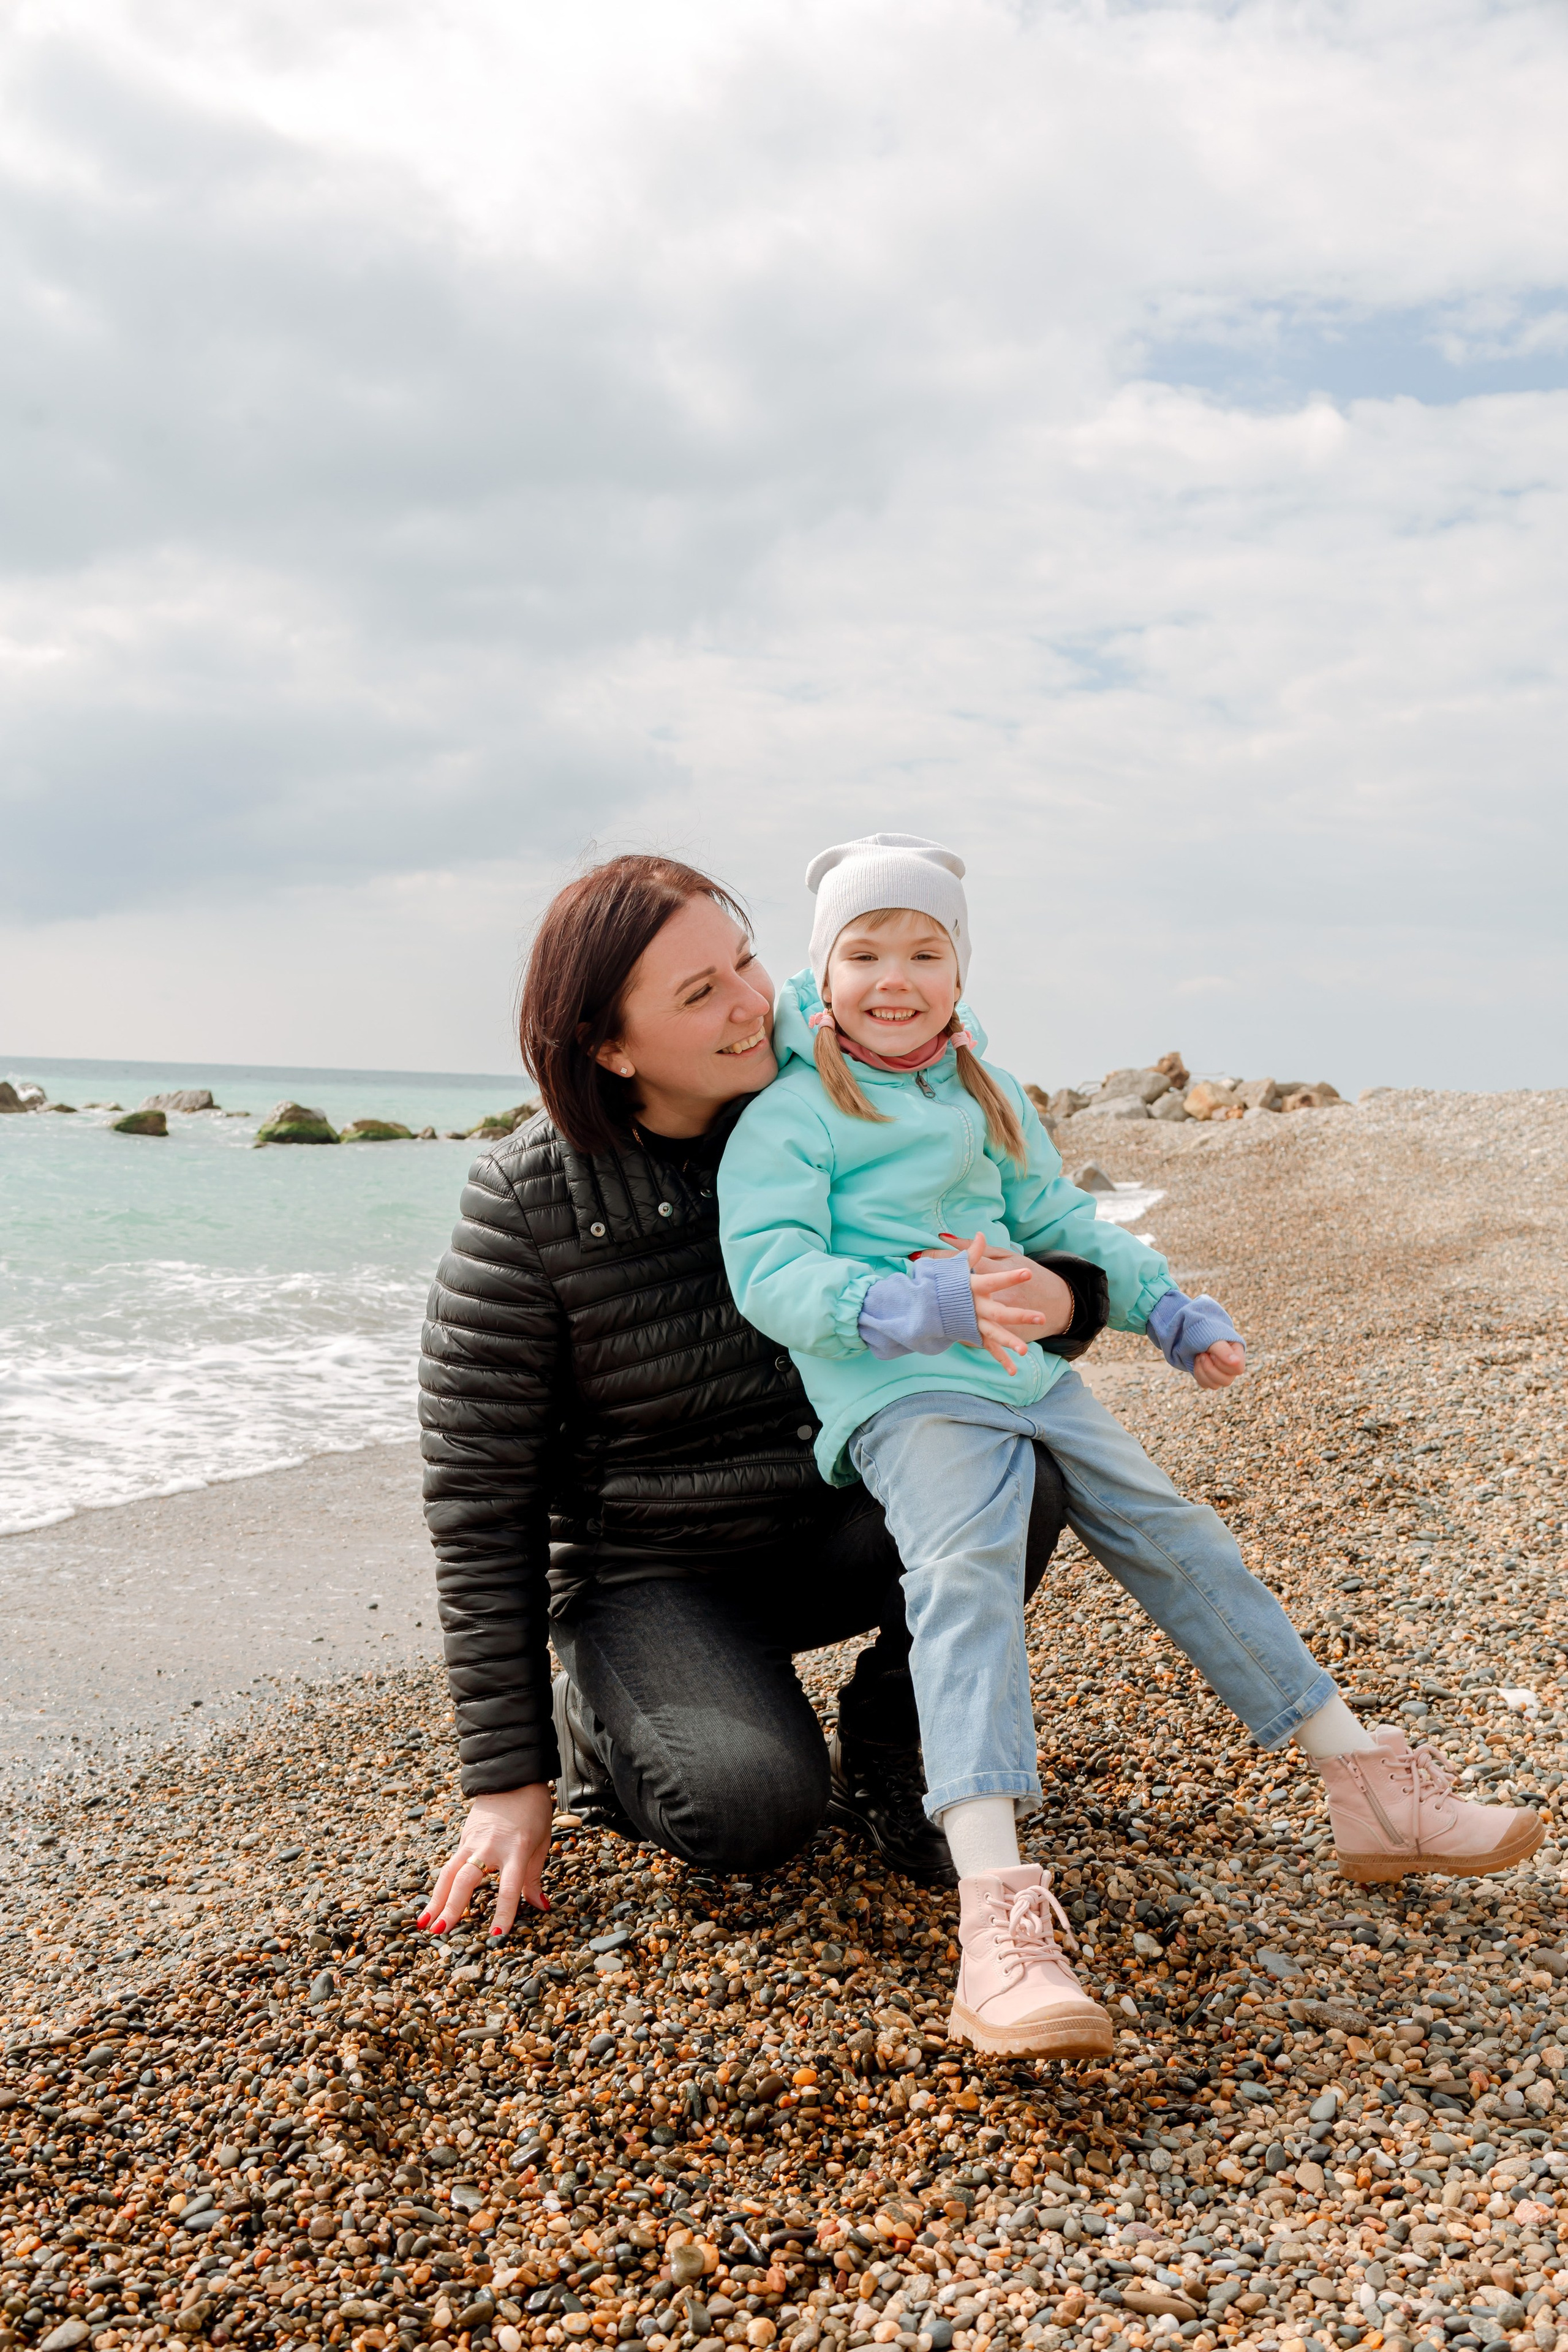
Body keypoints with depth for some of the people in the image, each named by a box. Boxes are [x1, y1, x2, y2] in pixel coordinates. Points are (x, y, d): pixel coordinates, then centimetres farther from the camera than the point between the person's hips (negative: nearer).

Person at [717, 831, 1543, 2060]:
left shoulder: (992, 1100, 20)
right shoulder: (789, 1115, -4)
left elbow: (1065, 1224, 28)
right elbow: (770, 1270, -15)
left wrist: (1171, 1311, 17)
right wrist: (914, 1307, -29)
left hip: (1029, 1373, 7)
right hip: (903, 1394, -7)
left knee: (1179, 1540, 3)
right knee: (966, 1569, -31)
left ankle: (1369, 1786, 14)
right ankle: (997, 1912, -44)